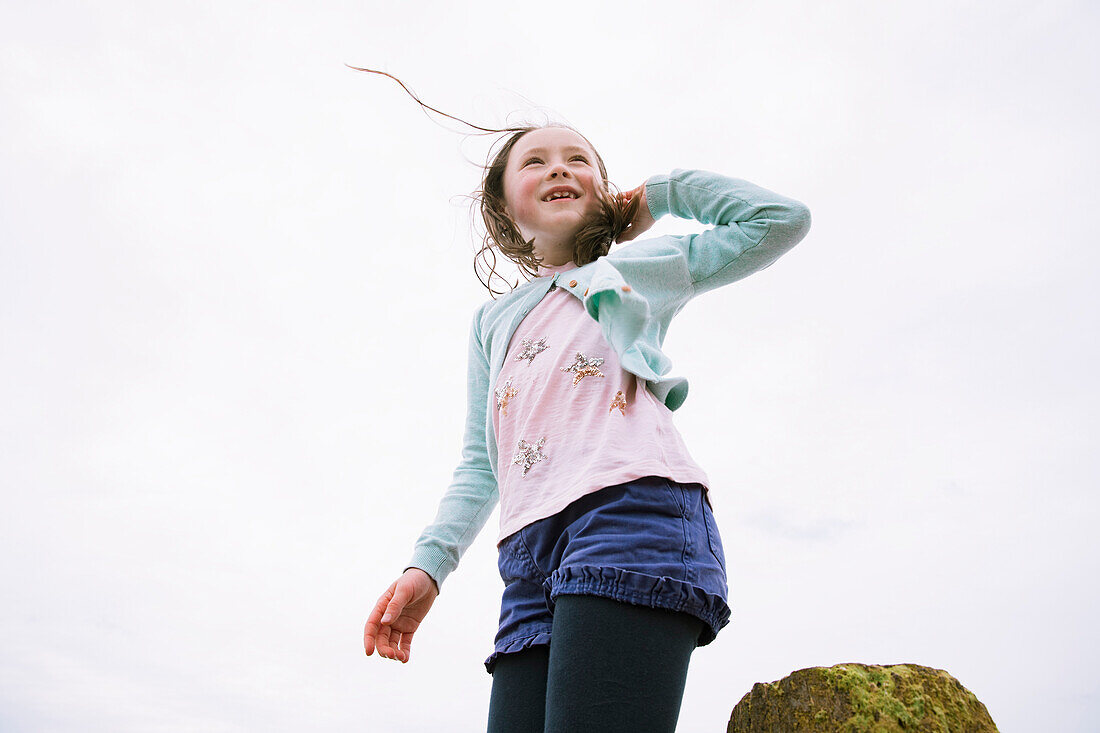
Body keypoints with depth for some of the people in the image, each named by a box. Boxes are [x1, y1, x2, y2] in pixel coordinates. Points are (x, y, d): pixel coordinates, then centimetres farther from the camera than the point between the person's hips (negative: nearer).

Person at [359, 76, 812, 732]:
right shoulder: (492, 319, 32)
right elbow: (479, 464, 25)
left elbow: (781, 219, 13)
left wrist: (659, 193, 22)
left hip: (633, 509, -4)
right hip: (532, 559, 5)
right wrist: (428, 563, 11)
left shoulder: (637, 267, 21)